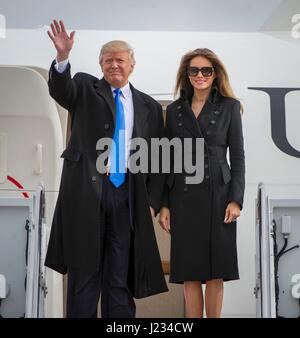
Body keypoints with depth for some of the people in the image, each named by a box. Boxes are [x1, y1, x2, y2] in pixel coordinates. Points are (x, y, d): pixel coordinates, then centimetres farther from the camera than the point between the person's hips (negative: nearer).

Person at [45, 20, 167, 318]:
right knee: (84, 269, 3)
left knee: (120, 275, 6)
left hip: (127, 194, 2)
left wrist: (152, 201, 3)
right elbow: (60, 89, -14)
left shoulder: (149, 106, 13)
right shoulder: (86, 88, 9)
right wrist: (62, 56, -33)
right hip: (86, 190, -2)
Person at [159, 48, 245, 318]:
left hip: (217, 195, -1)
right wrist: (164, 204, 2)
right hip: (183, 197, 2)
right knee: (190, 274, 3)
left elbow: (237, 156, 2)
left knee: (215, 273, 3)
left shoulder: (229, 107, 5)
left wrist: (236, 199, -8)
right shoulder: (175, 110, 9)